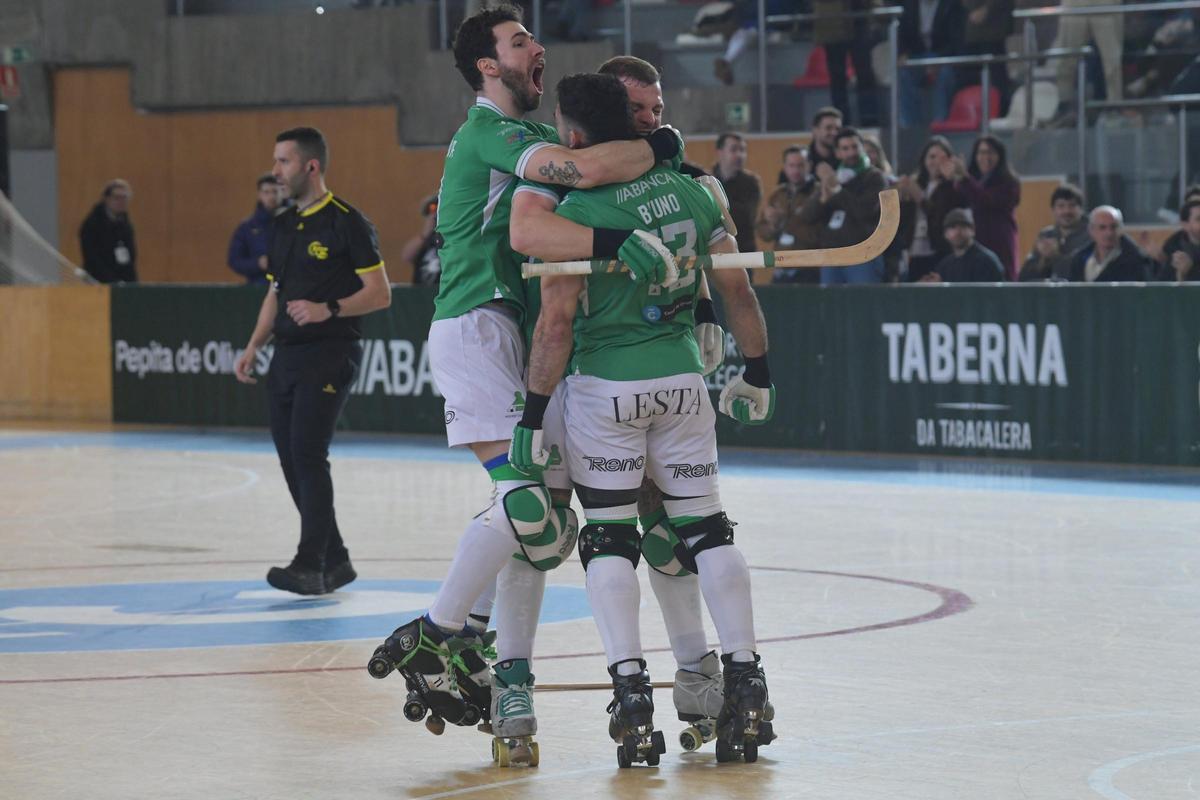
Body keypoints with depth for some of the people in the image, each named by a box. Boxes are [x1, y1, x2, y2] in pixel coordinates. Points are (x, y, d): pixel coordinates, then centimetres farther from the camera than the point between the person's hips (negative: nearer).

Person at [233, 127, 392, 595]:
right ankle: (335, 561, 16)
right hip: (287, 357, 8)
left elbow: (380, 294, -10)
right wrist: (253, 348, 13)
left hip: (329, 354, -8)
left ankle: (310, 565, -15)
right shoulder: (283, 227, 16)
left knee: (308, 455, -16)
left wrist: (328, 309, -23)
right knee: (292, 462, 6)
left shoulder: (347, 223, -8)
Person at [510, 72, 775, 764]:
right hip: (682, 380, 4)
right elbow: (738, 292, 5)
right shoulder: (691, 192, 2)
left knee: (609, 538, 5)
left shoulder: (575, 213, -13)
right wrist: (758, 375, 16)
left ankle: (632, 693, -5)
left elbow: (557, 325, -16)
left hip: (605, 388, -4)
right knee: (705, 527, 10)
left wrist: (534, 414, -8)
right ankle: (745, 683, 3)